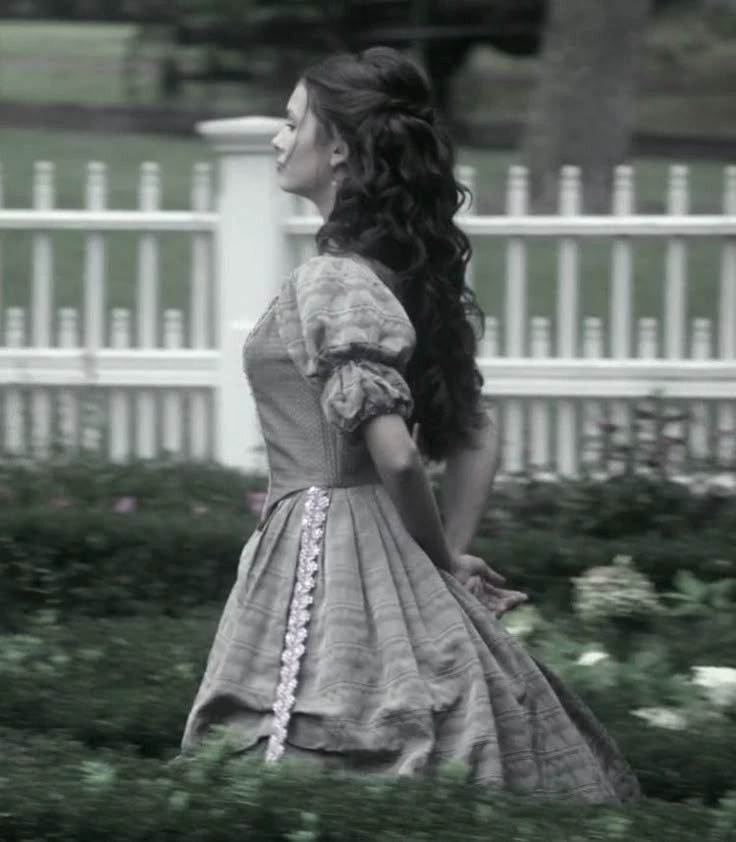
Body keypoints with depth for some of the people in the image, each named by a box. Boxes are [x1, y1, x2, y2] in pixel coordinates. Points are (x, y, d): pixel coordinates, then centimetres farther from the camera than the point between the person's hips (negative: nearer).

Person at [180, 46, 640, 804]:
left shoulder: (332, 284, -16)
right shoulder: (412, 270, 11)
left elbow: (395, 454, -21)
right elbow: (476, 441, 15)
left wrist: (443, 558, -6)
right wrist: (451, 551, 11)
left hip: (321, 561, -9)